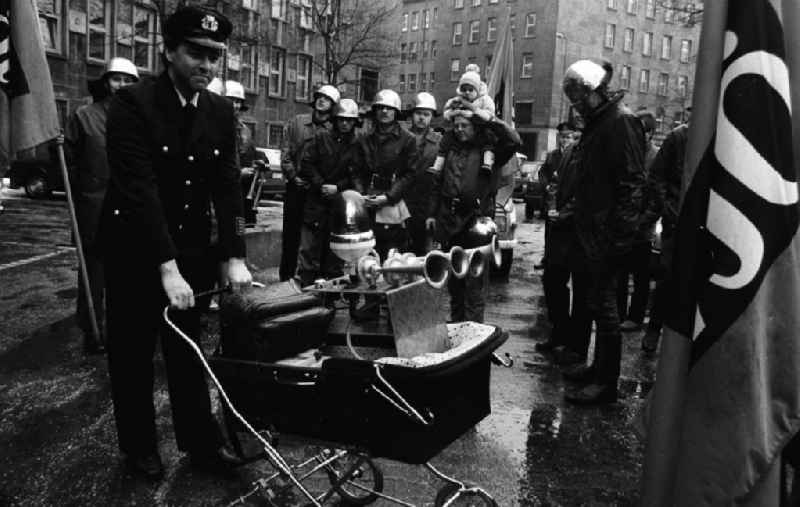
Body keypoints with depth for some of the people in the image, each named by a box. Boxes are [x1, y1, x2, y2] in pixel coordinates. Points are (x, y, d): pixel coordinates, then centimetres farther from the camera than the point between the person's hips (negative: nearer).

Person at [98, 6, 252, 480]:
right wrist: (167, 267, -32)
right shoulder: (133, 103, -17)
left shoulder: (221, 111, -1)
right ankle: (139, 448, 29)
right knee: (133, 356, 11)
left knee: (189, 353, 14)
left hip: (191, 251, 4)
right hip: (134, 251, -4)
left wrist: (235, 257, -15)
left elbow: (228, 185, -5)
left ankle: (202, 443, 27)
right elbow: (139, 188, -25)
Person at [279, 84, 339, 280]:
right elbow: (285, 151, 6)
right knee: (291, 232, 4)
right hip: (296, 187, 1)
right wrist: (293, 175, -5)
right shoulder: (298, 122, 8)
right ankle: (286, 275, 12)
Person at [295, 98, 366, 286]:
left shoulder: (357, 147, 9)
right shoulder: (321, 138, 6)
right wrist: (321, 184, -8)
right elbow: (307, 163, 1)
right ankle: (303, 288, -1)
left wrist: (337, 188, -10)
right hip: (316, 201, -1)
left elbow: (356, 176, 3)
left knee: (335, 252, 6)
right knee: (309, 248, -5)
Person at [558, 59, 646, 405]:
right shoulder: (596, 123, 17)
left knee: (604, 303, -3)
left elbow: (633, 181, -19)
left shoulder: (621, 121, -13)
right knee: (598, 301, 16)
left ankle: (607, 382, 7)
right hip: (592, 230, 9)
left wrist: (619, 234, -22)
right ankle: (600, 367, 29)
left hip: (608, 232, -9)